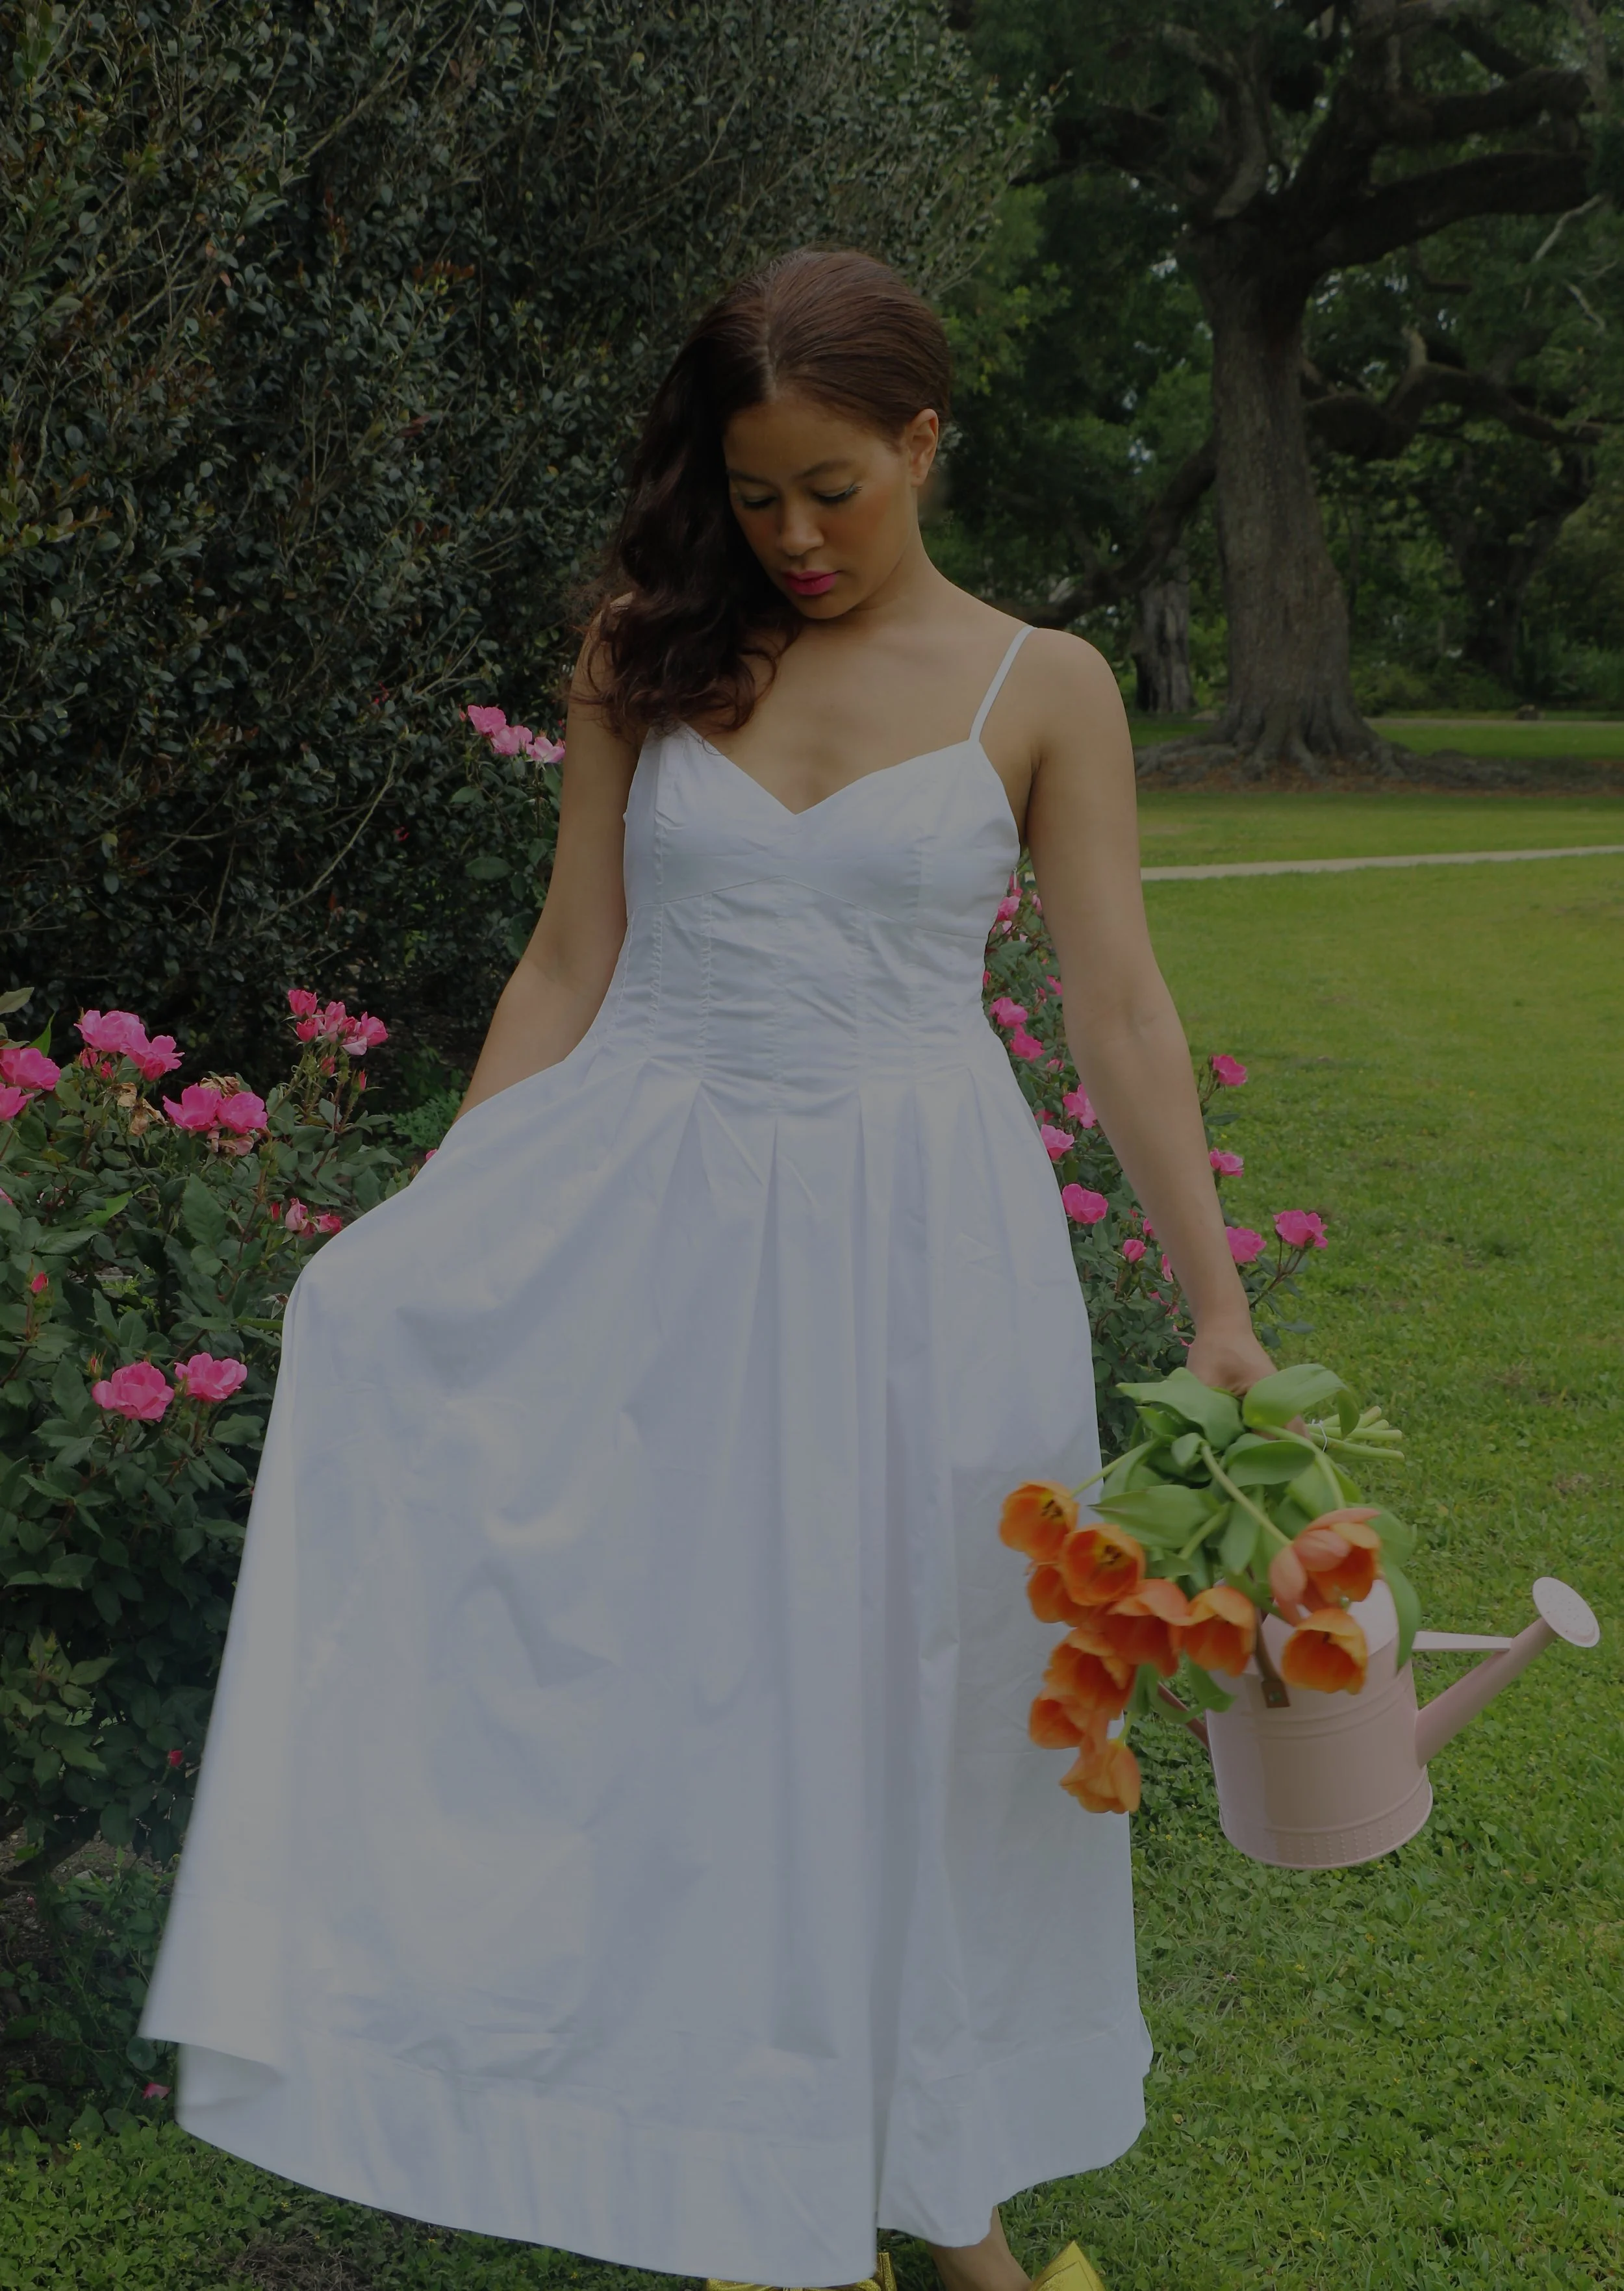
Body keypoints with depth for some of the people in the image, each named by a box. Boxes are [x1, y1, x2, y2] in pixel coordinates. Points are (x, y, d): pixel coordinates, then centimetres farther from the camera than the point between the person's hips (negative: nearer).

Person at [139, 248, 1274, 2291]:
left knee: (916, 1693, 9)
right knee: (667, 1685, 5)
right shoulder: (649, 654, 5)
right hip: (652, 1227, 1)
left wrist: (1220, 1316, -2)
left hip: (911, 1242, -1)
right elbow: (567, 972, 5)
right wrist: (442, 1242, 0)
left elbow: (1121, 1016, 0)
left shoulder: (1040, 690, 1)